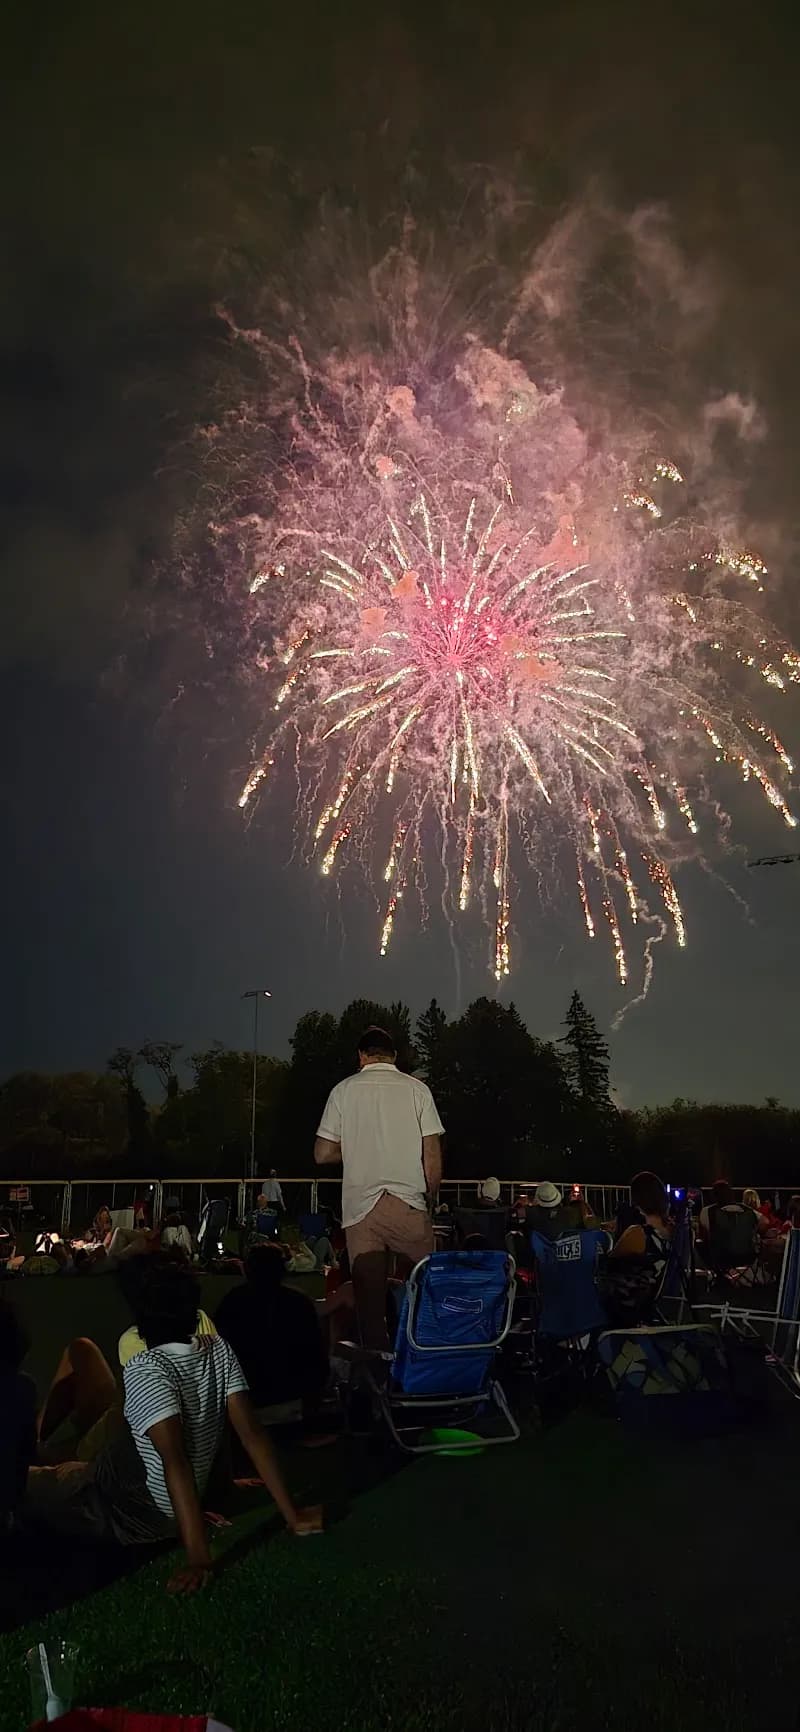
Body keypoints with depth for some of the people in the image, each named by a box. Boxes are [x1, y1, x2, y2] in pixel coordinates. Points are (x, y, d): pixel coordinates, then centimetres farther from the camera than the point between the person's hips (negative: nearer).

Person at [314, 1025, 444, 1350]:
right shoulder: (417, 1089, 2)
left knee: (369, 1296, 6)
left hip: (360, 1206, 1)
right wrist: (429, 1200, 13)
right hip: (408, 1203, -1)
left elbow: (322, 1154, 4)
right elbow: (432, 1157, 0)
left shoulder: (344, 1090, 3)